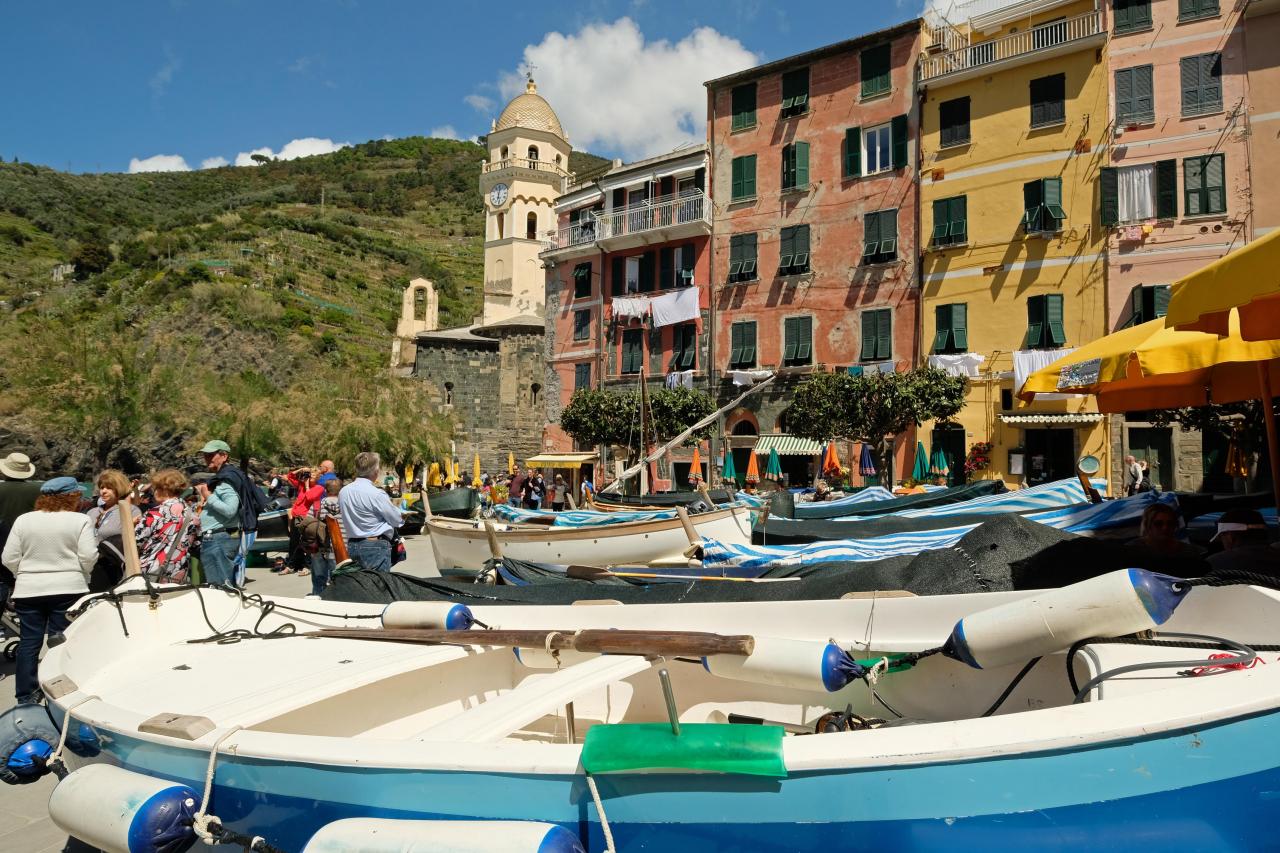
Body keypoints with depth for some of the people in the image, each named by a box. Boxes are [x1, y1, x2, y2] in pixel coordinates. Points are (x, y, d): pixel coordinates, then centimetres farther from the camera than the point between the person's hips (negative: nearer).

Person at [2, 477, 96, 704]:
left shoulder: (23, 520, 4)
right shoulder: (80, 520, -6)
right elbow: (88, 556, -12)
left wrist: (27, 574, 17)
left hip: (29, 590, 3)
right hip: (68, 589, -3)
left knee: (29, 642, 10)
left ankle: (26, 695, 14)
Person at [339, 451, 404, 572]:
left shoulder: (343, 492, 4)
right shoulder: (376, 494, -17)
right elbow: (396, 520, -8)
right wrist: (403, 515, 15)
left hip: (352, 545, 7)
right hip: (376, 546, -7)